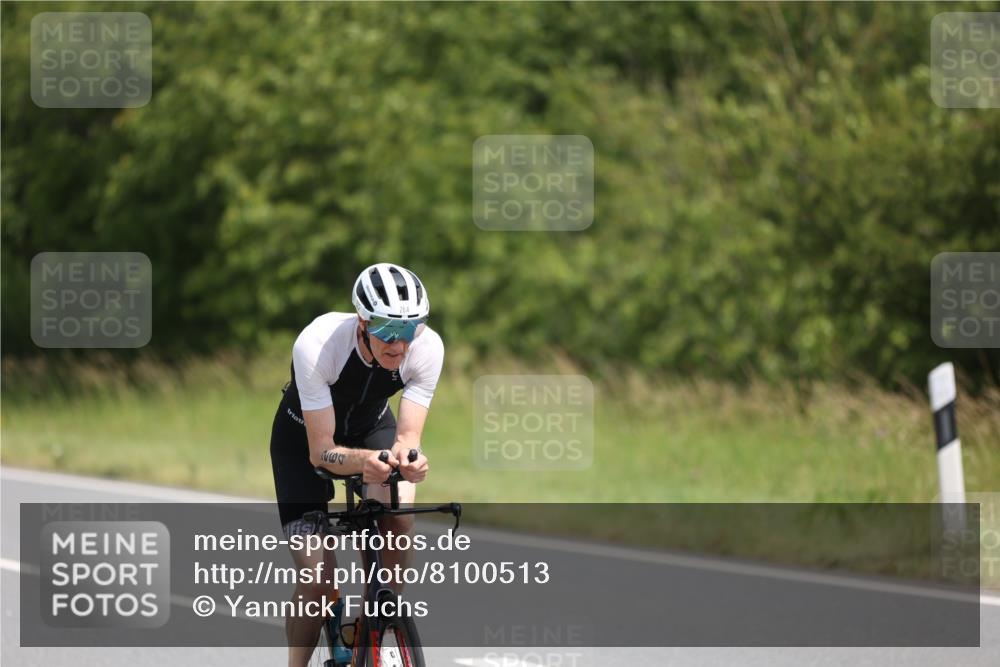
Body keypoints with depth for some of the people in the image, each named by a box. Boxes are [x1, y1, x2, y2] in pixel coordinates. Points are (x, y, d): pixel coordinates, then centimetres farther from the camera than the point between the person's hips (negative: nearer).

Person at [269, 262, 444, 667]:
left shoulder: (427, 348, -29)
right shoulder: (317, 344, -38)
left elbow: (408, 433, -27)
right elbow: (321, 451, -35)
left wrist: (405, 456, -51)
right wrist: (364, 461, -56)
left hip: (370, 426, 2)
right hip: (304, 435, -2)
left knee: (399, 517, -30)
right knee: (318, 580, -15)